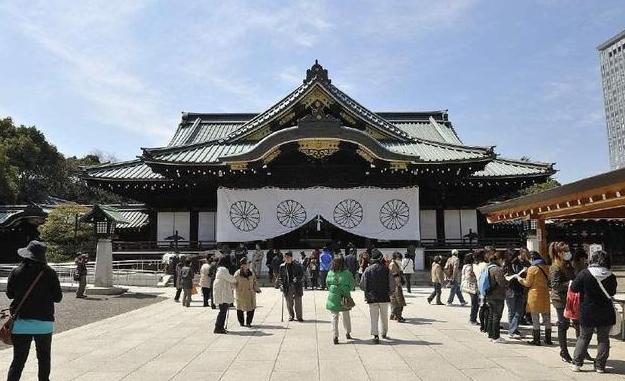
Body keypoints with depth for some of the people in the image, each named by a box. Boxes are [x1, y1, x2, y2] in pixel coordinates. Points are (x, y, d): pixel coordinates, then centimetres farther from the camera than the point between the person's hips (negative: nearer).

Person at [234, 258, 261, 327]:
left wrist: (257, 289, 5)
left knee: (251, 308, 2)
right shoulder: (237, 274, -8)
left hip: (250, 294, 3)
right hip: (241, 294, -3)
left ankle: (248, 322, 17)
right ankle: (241, 322, 27)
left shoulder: (252, 273, 5)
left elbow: (254, 282, 14)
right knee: (240, 308, 8)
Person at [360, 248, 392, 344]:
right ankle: (384, 333, 32)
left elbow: (362, 285, -2)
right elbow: (391, 284, -6)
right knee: (384, 317, 18)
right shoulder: (386, 270, -7)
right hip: (384, 297, 1)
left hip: (372, 298, 0)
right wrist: (389, 293, 13)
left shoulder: (367, 270, -5)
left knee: (374, 318, 4)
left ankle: (375, 335, -6)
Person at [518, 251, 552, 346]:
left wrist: (520, 279, 7)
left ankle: (536, 340, 5)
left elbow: (528, 284, -8)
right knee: (547, 318, 12)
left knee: (535, 319, 2)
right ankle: (548, 339, 19)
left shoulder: (532, 269, -11)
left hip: (535, 295, -5)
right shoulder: (546, 268, 4)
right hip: (545, 294, 5)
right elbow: (548, 280, 14)